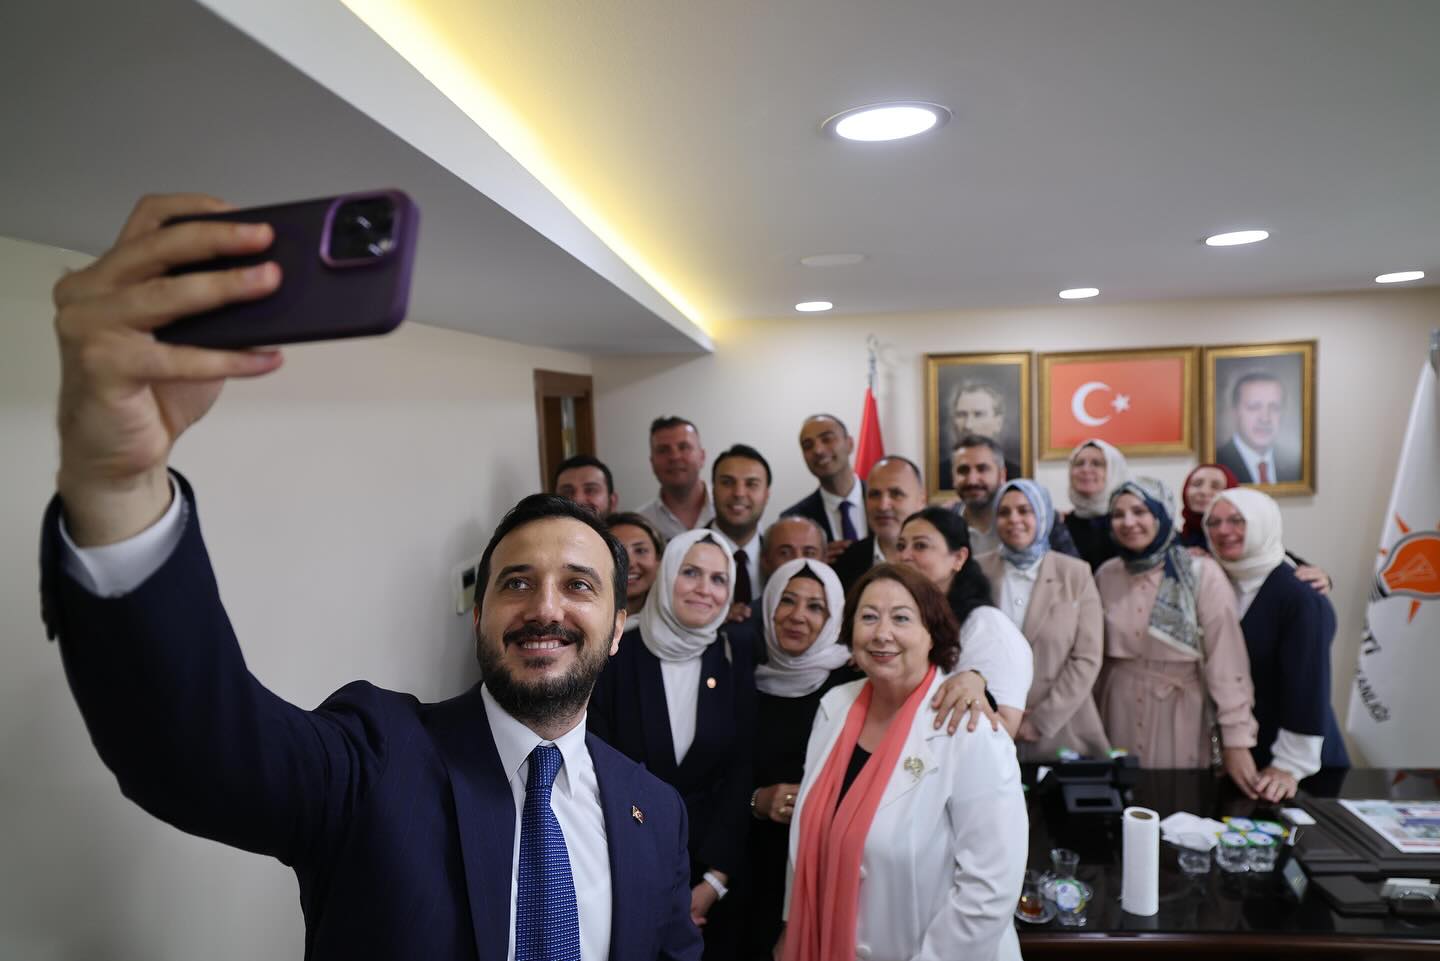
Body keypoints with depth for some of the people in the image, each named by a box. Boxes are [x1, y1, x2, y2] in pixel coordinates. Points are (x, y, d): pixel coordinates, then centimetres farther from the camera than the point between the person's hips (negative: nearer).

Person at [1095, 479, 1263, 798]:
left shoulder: (1202, 573, -12)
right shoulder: (1106, 575, 1)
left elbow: (1226, 660, -13)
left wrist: (1236, 739, -15)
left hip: (1180, 712, -3)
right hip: (1119, 713, 3)